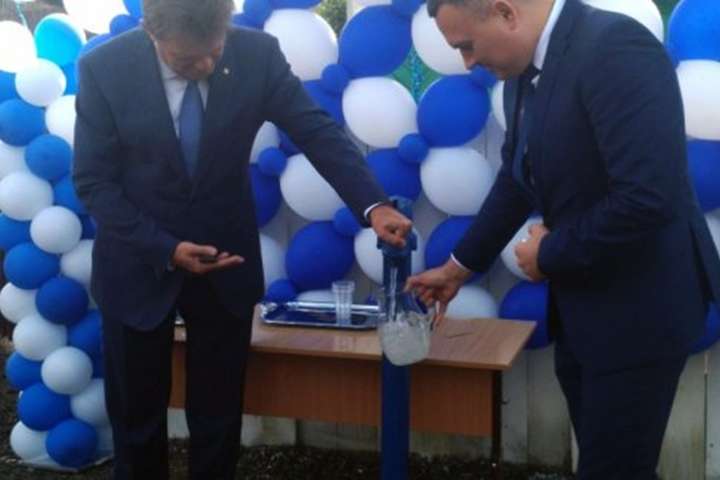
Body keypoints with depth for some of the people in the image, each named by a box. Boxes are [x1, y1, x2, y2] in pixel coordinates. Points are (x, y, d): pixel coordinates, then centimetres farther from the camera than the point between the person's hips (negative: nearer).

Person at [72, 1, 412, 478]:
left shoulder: (257, 53, -14)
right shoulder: (104, 68, -16)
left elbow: (318, 130, -13)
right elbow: (93, 179, -11)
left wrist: (373, 205, -27)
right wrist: (165, 248, -20)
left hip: (225, 259, 1)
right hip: (138, 263, -1)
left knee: (219, 414, 13)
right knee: (137, 412, 14)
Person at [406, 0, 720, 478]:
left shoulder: (615, 47, -23)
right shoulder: (525, 68, 4)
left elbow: (649, 198, -30)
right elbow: (517, 179, 17)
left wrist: (551, 255, -16)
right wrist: (459, 266, 18)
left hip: (637, 302, -8)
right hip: (579, 301, 8)